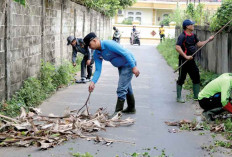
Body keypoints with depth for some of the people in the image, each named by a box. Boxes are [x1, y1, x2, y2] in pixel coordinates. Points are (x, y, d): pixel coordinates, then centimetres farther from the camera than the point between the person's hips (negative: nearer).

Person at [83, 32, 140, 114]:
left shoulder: (108, 44, -29)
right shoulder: (96, 54, -3)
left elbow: (125, 53, -29)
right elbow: (98, 70, -2)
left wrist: (134, 67, -29)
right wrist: (93, 82, -17)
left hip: (129, 64, -9)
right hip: (121, 66, 9)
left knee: (121, 89, -12)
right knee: (127, 87, 22)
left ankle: (118, 112, -7)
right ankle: (131, 108, 38)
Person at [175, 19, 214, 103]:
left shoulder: (193, 35, 9)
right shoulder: (182, 36, -17)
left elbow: (199, 44, 18)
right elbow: (177, 47, -26)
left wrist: (208, 40, 11)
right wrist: (186, 56, -29)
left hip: (191, 60, 8)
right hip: (184, 61, -8)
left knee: (196, 77, 11)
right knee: (181, 78, 2)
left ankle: (196, 96, 23)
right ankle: (178, 97, 13)